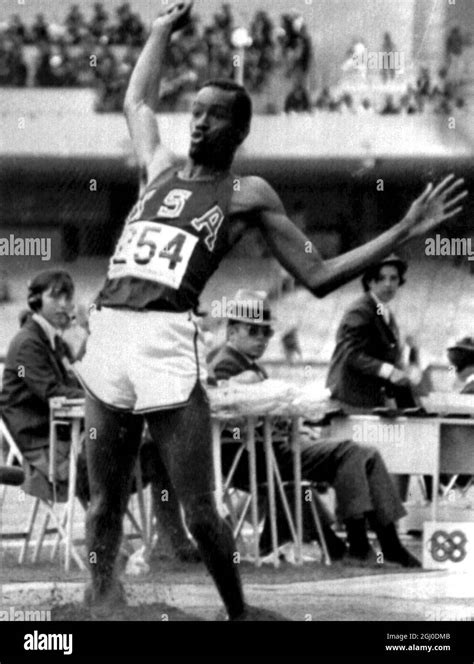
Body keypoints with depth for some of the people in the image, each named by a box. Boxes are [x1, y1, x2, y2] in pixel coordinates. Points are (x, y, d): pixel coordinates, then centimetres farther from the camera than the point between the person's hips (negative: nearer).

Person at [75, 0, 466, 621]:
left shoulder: (248, 196, 10)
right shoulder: (160, 169, 21)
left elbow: (319, 276, 10)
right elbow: (138, 101, 40)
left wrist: (404, 232, 4)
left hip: (169, 344, -4)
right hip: (107, 334, 4)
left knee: (200, 515, -3)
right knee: (105, 504, 6)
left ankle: (238, 612, 14)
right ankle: (98, 599, 14)